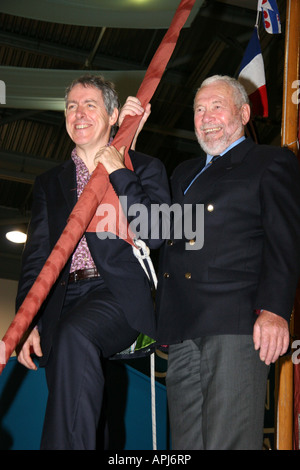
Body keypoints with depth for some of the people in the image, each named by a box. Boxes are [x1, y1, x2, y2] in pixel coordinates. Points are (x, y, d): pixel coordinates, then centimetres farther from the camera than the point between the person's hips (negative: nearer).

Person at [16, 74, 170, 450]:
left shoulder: (144, 169, 13)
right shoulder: (49, 183, 23)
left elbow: (154, 236, -2)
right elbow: (35, 255, 15)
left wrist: (120, 174, -3)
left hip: (117, 295, -3)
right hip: (60, 303, 4)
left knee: (74, 335, -35)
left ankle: (64, 443, -32)